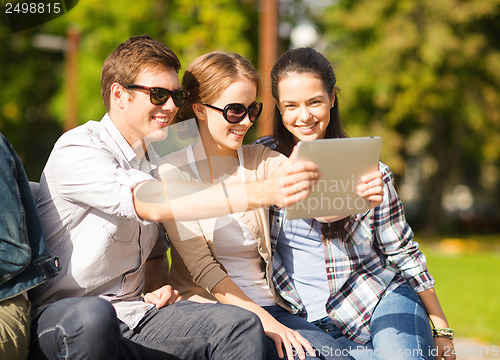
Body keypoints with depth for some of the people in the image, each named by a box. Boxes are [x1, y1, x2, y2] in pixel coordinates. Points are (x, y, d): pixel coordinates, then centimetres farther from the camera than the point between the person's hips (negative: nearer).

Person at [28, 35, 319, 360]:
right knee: (92, 317, -42)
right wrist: (263, 193, -36)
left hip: (135, 314, 6)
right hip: (62, 316, -6)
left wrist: (158, 288, 5)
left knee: (241, 325, -19)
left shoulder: (156, 158, 17)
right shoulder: (76, 151, -12)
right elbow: (157, 207, -29)